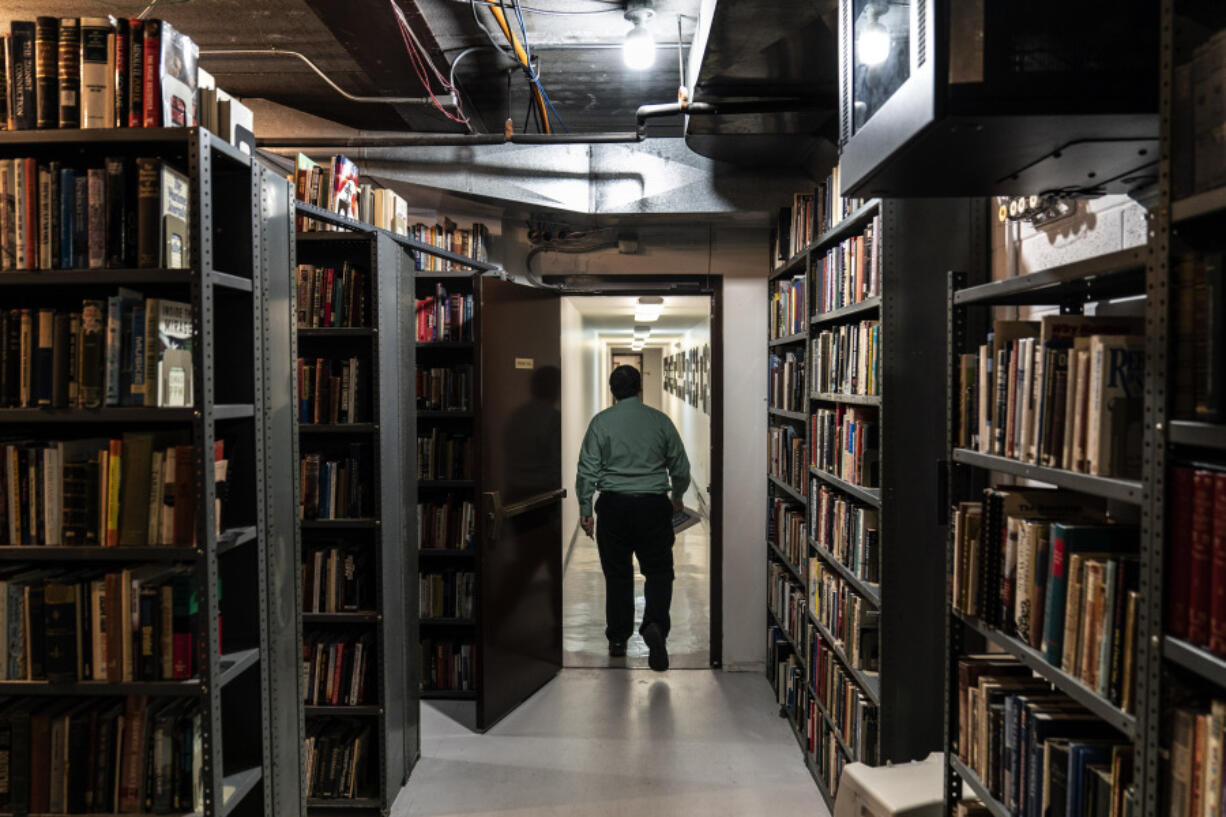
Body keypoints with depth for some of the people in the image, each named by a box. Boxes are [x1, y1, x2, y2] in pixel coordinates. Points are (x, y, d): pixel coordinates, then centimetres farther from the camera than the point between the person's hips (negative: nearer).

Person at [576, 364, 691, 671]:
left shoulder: (600, 422, -2)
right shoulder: (660, 420, 1)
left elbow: (587, 469, -4)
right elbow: (681, 467, 6)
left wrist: (585, 509, 4)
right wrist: (677, 498, 23)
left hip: (613, 505, 1)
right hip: (653, 505, 0)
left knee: (617, 574, 11)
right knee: (659, 571, 8)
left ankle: (618, 638, 19)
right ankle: (655, 625, -14)